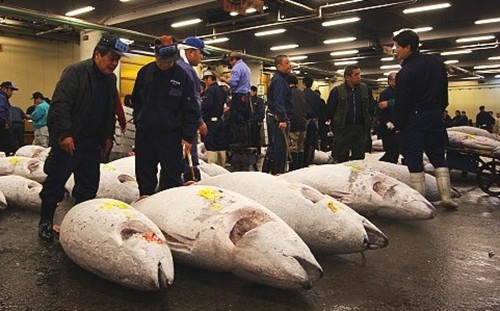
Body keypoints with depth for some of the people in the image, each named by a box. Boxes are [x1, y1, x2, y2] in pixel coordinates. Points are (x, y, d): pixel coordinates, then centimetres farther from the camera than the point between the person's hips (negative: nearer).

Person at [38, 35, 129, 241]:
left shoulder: (110, 79, 10)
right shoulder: (75, 72, -13)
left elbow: (110, 111, 19)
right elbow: (60, 103, -21)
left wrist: (107, 137, 15)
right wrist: (64, 134, -26)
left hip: (92, 142, 7)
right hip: (67, 140, -7)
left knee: (89, 184, 9)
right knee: (56, 180, 2)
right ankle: (45, 221, 17)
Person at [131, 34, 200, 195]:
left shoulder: (183, 77, -5)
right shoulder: (145, 72, 4)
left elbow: (191, 111, -5)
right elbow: (136, 101, 16)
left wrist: (188, 136, -10)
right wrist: (139, 121, 10)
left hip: (171, 135, -3)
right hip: (144, 133, 4)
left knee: (172, 176, 1)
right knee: (144, 173, 13)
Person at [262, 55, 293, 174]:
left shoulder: (276, 79, 19)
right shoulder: (279, 80, -14)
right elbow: (279, 102, -23)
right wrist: (283, 120, -28)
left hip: (272, 117, 11)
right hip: (278, 119, -11)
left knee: (273, 147, 16)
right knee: (280, 147, -7)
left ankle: (265, 172, 23)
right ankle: (277, 173, -4)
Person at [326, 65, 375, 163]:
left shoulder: (366, 89, 7)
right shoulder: (337, 90, -3)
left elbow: (372, 107, 14)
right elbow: (330, 109, 2)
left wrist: (368, 123, 10)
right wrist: (337, 122, 4)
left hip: (361, 129, 3)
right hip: (343, 129, -3)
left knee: (359, 158, 8)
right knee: (341, 159, -1)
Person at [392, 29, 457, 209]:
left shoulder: (405, 73, -16)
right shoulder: (437, 62, 6)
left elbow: (401, 104, -14)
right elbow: (444, 91, 14)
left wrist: (398, 125, -5)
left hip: (413, 120, -6)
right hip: (435, 118, 7)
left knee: (415, 162, 1)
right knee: (439, 158, 15)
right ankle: (446, 197, 13)